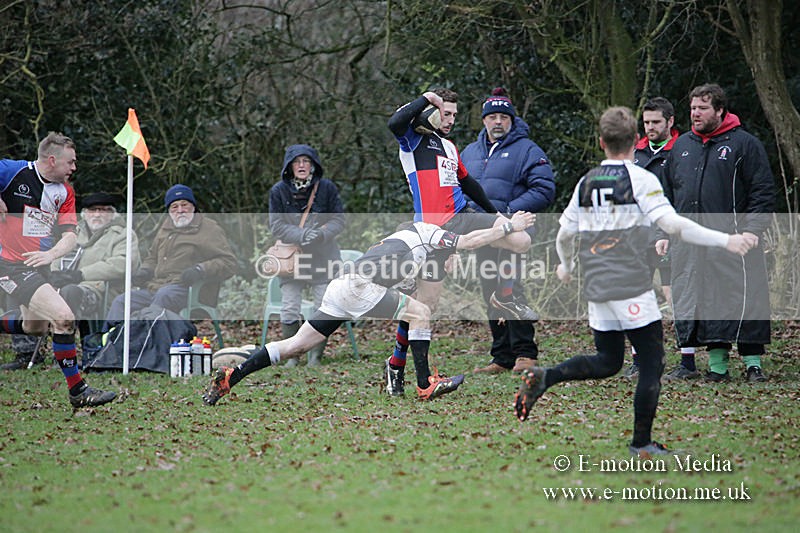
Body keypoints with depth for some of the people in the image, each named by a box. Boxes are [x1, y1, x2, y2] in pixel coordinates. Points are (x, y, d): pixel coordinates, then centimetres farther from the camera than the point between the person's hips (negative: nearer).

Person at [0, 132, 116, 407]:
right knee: (63, 318, -20)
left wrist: (51, 253, -22)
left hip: (36, 263, 8)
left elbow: (69, 235, -2)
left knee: (35, 327, 24)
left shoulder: (65, 191, 4)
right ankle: (78, 391, -13)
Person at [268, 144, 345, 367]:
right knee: (289, 309, -3)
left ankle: (315, 356, 10)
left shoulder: (327, 188, -4)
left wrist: (321, 234, -20)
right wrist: (301, 235, -22)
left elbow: (339, 220, 0)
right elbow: (276, 225, -6)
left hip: (323, 256, 0)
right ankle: (292, 356, 8)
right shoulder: (279, 191, -4)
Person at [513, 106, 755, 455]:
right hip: (632, 289, -6)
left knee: (607, 361, 18)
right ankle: (641, 443, 4)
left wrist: (566, 267, 36)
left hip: (596, 289, 6)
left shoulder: (586, 182, 9)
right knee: (652, 362, 4)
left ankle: (543, 378, -2)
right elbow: (672, 224, -18)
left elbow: (564, 234, 15)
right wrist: (725, 241, -20)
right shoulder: (640, 179, -8)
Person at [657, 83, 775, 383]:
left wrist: (752, 230, -12)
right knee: (697, 300, 2)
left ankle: (752, 361, -1)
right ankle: (717, 361, 8)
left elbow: (763, 191, -3)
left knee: (743, 298, -8)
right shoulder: (681, 146, 17)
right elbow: (668, 194, 24)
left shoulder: (744, 144, 0)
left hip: (733, 242, -5)